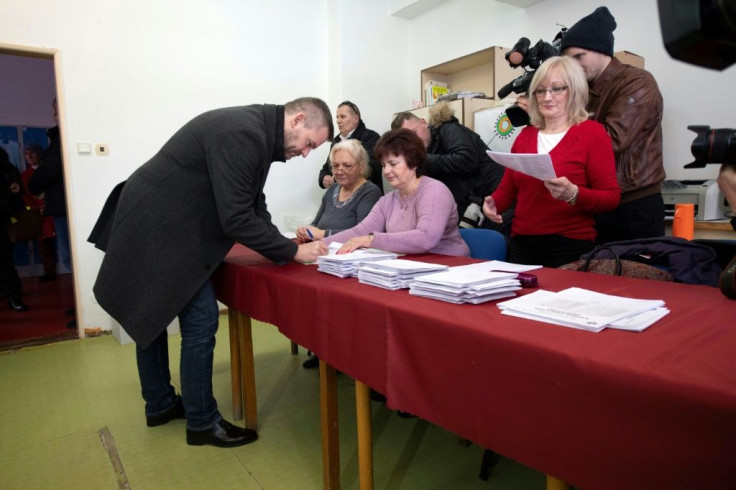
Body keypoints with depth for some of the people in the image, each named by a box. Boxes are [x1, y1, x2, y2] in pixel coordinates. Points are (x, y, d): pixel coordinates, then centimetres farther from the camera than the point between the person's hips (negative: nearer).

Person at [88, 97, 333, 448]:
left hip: (151, 222, 11)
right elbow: (237, 220, -27)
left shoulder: (254, 133, 7)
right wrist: (292, 251, -19)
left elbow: (254, 208, 10)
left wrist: (284, 247, 1)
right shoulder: (243, 135, -24)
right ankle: (202, 422, 12)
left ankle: (159, 404, 37)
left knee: (150, 314, 19)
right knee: (200, 320, -5)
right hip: (158, 229, -10)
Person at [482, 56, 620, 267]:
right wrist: (493, 203, -5)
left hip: (570, 247, -4)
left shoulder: (592, 132, -3)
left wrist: (574, 194, -25)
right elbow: (508, 188, 16)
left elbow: (611, 196, -7)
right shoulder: (525, 135, 11)